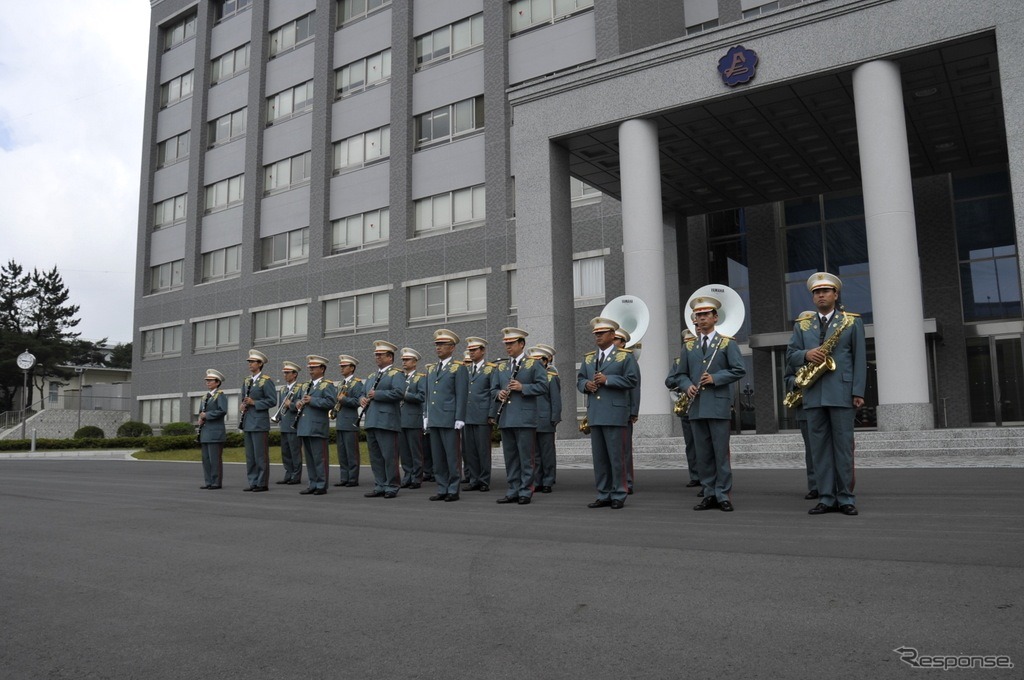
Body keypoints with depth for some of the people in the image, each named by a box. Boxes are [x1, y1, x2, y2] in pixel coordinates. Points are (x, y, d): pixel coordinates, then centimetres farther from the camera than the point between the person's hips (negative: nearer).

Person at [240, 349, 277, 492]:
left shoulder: (266, 381, -7)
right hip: (248, 423, 8)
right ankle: (252, 482, 17)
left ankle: (262, 483, 2)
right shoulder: (247, 381, 15)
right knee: (250, 455, 10)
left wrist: (254, 403, -17)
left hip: (260, 423, -7)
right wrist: (243, 405, 4)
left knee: (261, 455, -4)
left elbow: (272, 401, -11)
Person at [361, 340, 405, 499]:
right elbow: (364, 393, 28)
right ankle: (380, 487, 17)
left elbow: (399, 392, -18)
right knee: (375, 456, 10)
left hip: (387, 421, -8)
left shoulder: (396, 374, -2)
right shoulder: (371, 376, 23)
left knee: (389, 456, -5)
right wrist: (362, 399, 4)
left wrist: (377, 394, -15)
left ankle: (392, 487, 4)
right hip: (371, 421, 8)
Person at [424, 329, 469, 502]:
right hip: (434, 421, 7)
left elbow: (462, 395, -9)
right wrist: (426, 415, 14)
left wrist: (459, 419, -14)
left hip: (449, 420, -7)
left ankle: (453, 490, 6)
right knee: (438, 457, 10)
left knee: (452, 457, -1)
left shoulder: (459, 368, -4)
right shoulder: (431, 369, 17)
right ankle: (442, 489, 17)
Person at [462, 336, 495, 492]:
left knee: (483, 450, 0)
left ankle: (484, 482, 8)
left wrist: (492, 415, -7)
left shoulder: (491, 369, 1)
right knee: (468, 450, 6)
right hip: (466, 416, 5)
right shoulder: (465, 369, 16)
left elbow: (494, 393, -1)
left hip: (482, 416, -5)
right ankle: (474, 480, 15)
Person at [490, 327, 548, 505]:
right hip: (505, 419, 5)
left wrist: (522, 387, -16)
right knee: (510, 457, 9)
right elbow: (493, 389, 19)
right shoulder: (500, 367, 17)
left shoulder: (534, 364, 2)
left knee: (526, 458, -2)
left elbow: (543, 386, -6)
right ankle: (512, 492, 16)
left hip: (525, 418, -5)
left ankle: (525, 492, 5)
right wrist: (499, 393, -4)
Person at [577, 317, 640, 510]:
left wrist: (607, 380, -13)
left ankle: (619, 496, 6)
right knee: (599, 457, 8)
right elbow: (580, 380, 20)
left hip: (615, 413, -5)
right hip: (595, 414, 5)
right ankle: (604, 495, 15)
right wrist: (586, 385, -3)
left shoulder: (625, 356, 2)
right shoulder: (588, 358, 18)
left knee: (617, 456, -3)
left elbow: (633, 380, -7)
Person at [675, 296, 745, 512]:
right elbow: (681, 375, 17)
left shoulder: (727, 343, 5)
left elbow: (739, 370, -2)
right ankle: (709, 495, 14)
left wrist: (715, 378, -12)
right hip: (696, 406, 4)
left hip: (719, 405, -4)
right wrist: (687, 386, -4)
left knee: (721, 453, -3)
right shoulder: (688, 346, 15)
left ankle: (723, 496, 5)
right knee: (703, 454, 7)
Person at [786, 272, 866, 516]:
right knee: (820, 447, 4)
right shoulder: (801, 325, 14)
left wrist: (858, 392, -7)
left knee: (843, 445, 0)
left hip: (841, 392, -3)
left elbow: (859, 358, 2)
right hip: (813, 394, 3)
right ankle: (826, 498, 9)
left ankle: (846, 498, 8)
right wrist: (806, 354, -13)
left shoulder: (853, 322, 7)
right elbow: (790, 355, 10)